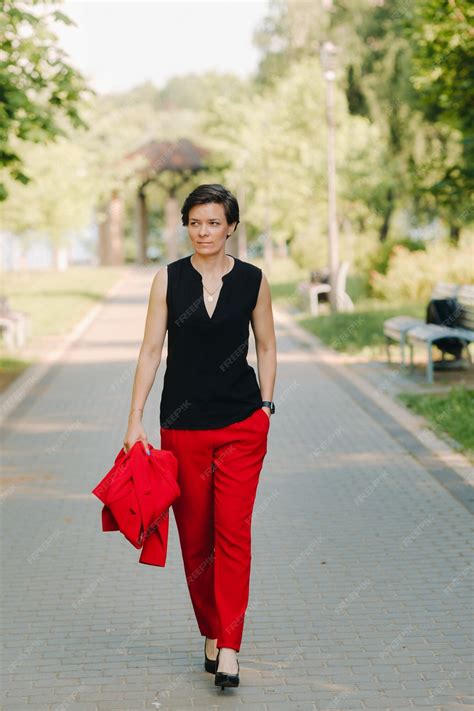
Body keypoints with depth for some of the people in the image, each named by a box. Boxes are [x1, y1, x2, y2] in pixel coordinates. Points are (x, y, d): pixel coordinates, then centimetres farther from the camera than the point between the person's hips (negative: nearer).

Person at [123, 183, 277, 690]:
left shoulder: (253, 280, 1)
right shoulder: (168, 279, 0)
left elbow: (266, 347, 10)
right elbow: (151, 350, 0)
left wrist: (266, 407, 4)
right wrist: (135, 419, -4)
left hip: (242, 424, -1)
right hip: (183, 424, 1)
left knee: (233, 530, -9)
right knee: (194, 534, 7)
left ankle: (228, 649, -7)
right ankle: (211, 634, 23)